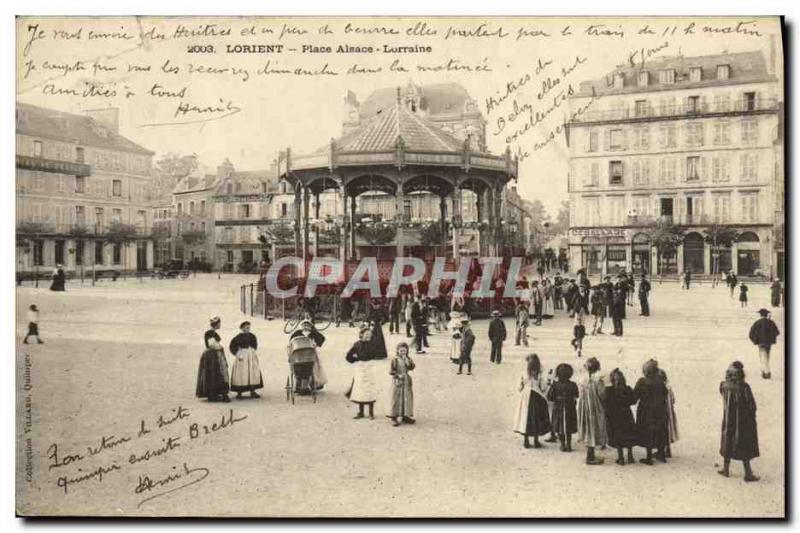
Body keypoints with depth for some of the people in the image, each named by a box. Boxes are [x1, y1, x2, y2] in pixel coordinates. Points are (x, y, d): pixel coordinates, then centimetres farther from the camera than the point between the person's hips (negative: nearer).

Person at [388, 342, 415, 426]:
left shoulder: (408, 359, 5)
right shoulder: (395, 359, -7)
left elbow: (411, 367, -10)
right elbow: (391, 371, -8)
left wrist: (406, 360, -18)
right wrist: (398, 375, -18)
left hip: (407, 381, 5)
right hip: (397, 381, -5)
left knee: (407, 398, 9)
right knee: (396, 399, -2)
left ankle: (405, 416, 21)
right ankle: (394, 417, 4)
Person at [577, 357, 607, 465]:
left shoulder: (582, 381, -2)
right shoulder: (597, 381, -18)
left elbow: (580, 395, 5)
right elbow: (603, 396, -14)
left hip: (584, 410, 6)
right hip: (595, 410, -6)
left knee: (588, 433, 17)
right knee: (593, 432, 4)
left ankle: (591, 455, 28)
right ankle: (590, 457, 10)